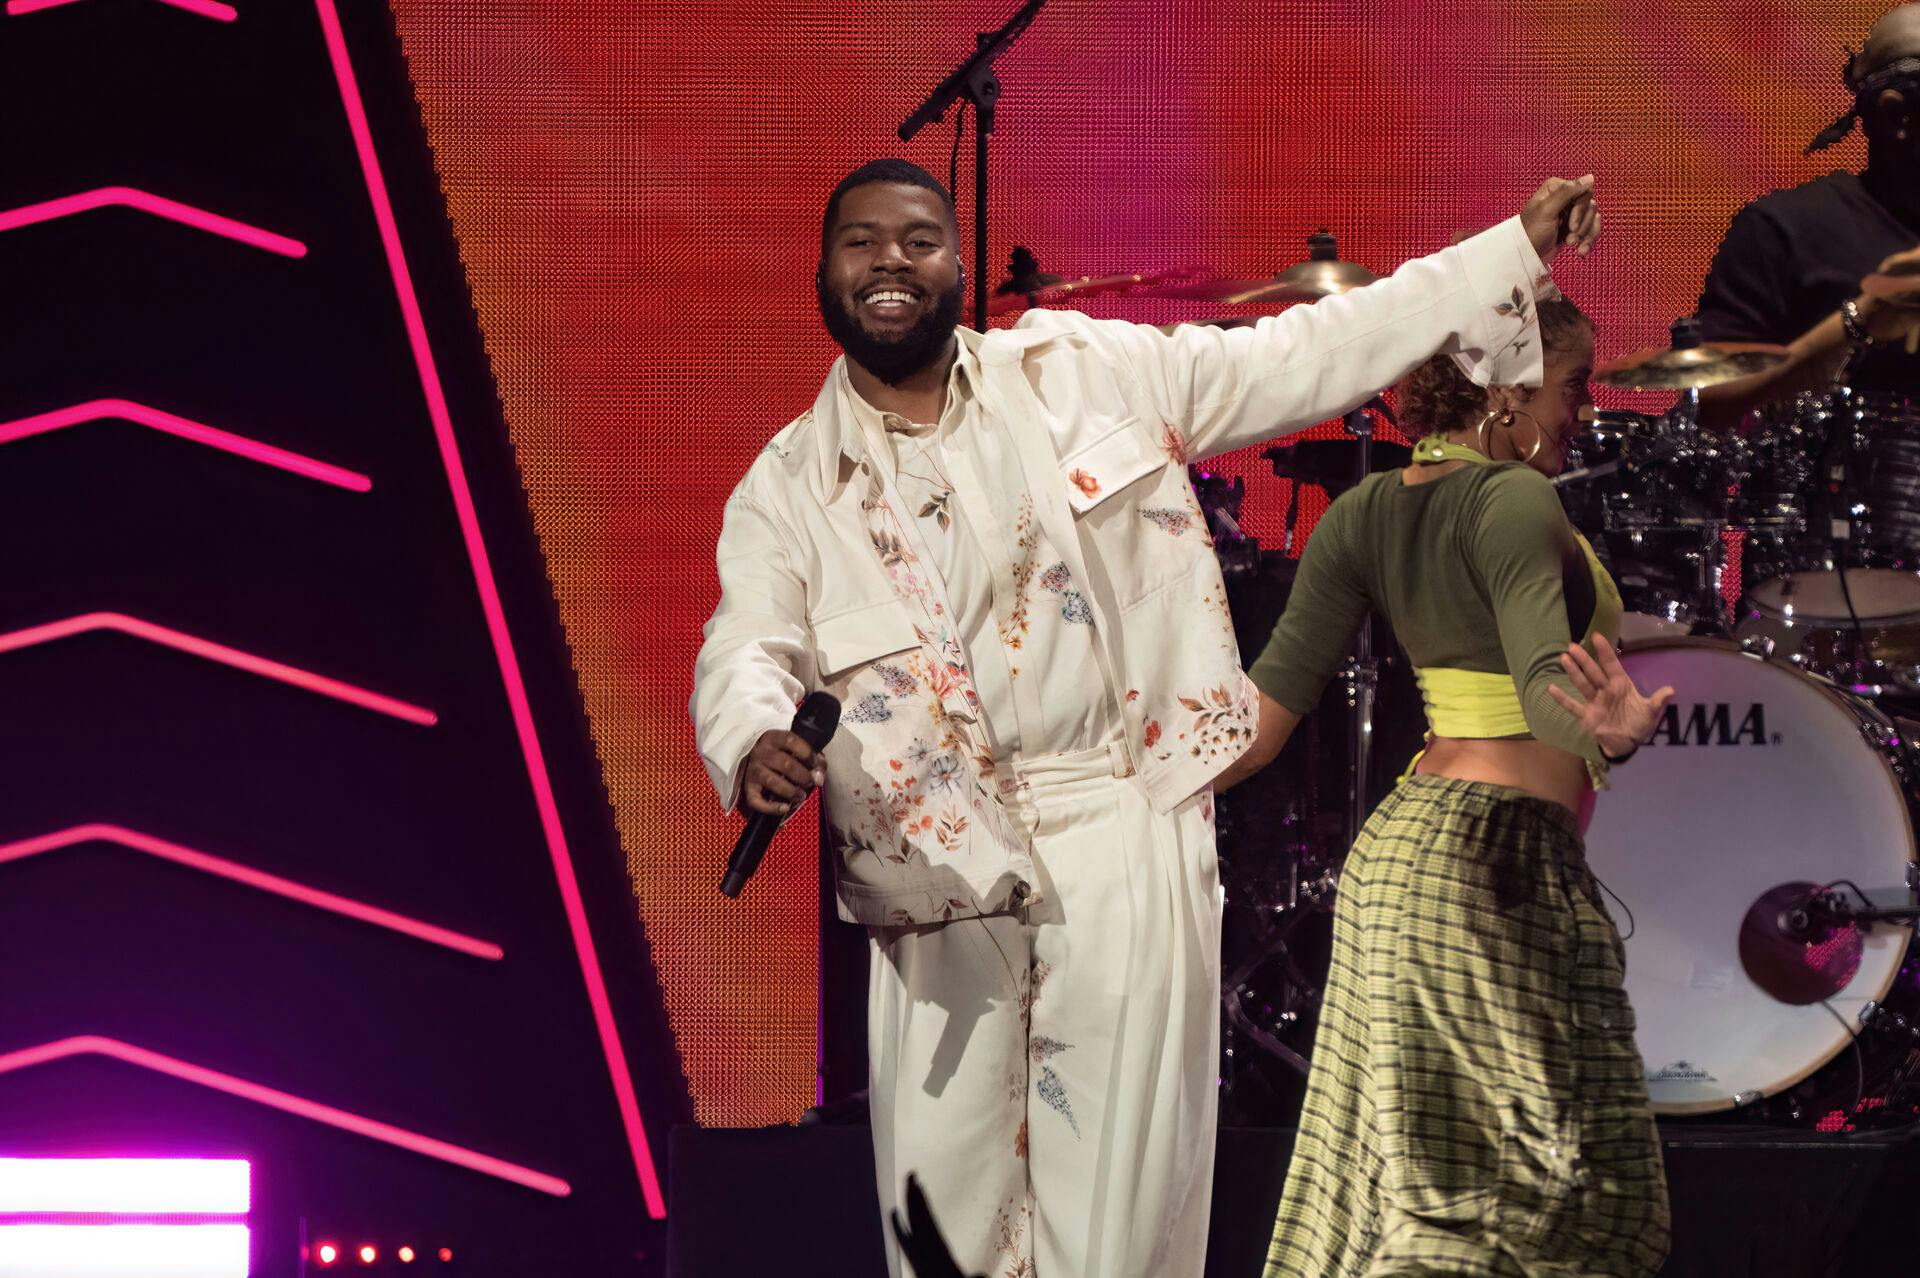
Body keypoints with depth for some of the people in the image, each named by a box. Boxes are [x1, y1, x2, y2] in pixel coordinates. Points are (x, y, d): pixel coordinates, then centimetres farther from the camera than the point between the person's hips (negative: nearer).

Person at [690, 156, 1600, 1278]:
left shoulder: (1088, 372, 6)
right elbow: (746, 648, -9)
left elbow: (1303, 358, 9)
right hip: (947, 867, 1)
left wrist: (1515, 251, 6)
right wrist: (757, 740, -34)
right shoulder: (787, 489, 5)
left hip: (1129, 839, -1)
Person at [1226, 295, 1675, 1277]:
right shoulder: (1513, 500, -13)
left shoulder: (1365, 514, 9)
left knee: (1404, 1175, 11)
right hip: (1501, 855, -9)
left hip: (1396, 843, 9)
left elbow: (1269, 708, 5)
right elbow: (1544, 679, -30)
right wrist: (1611, 733, -49)